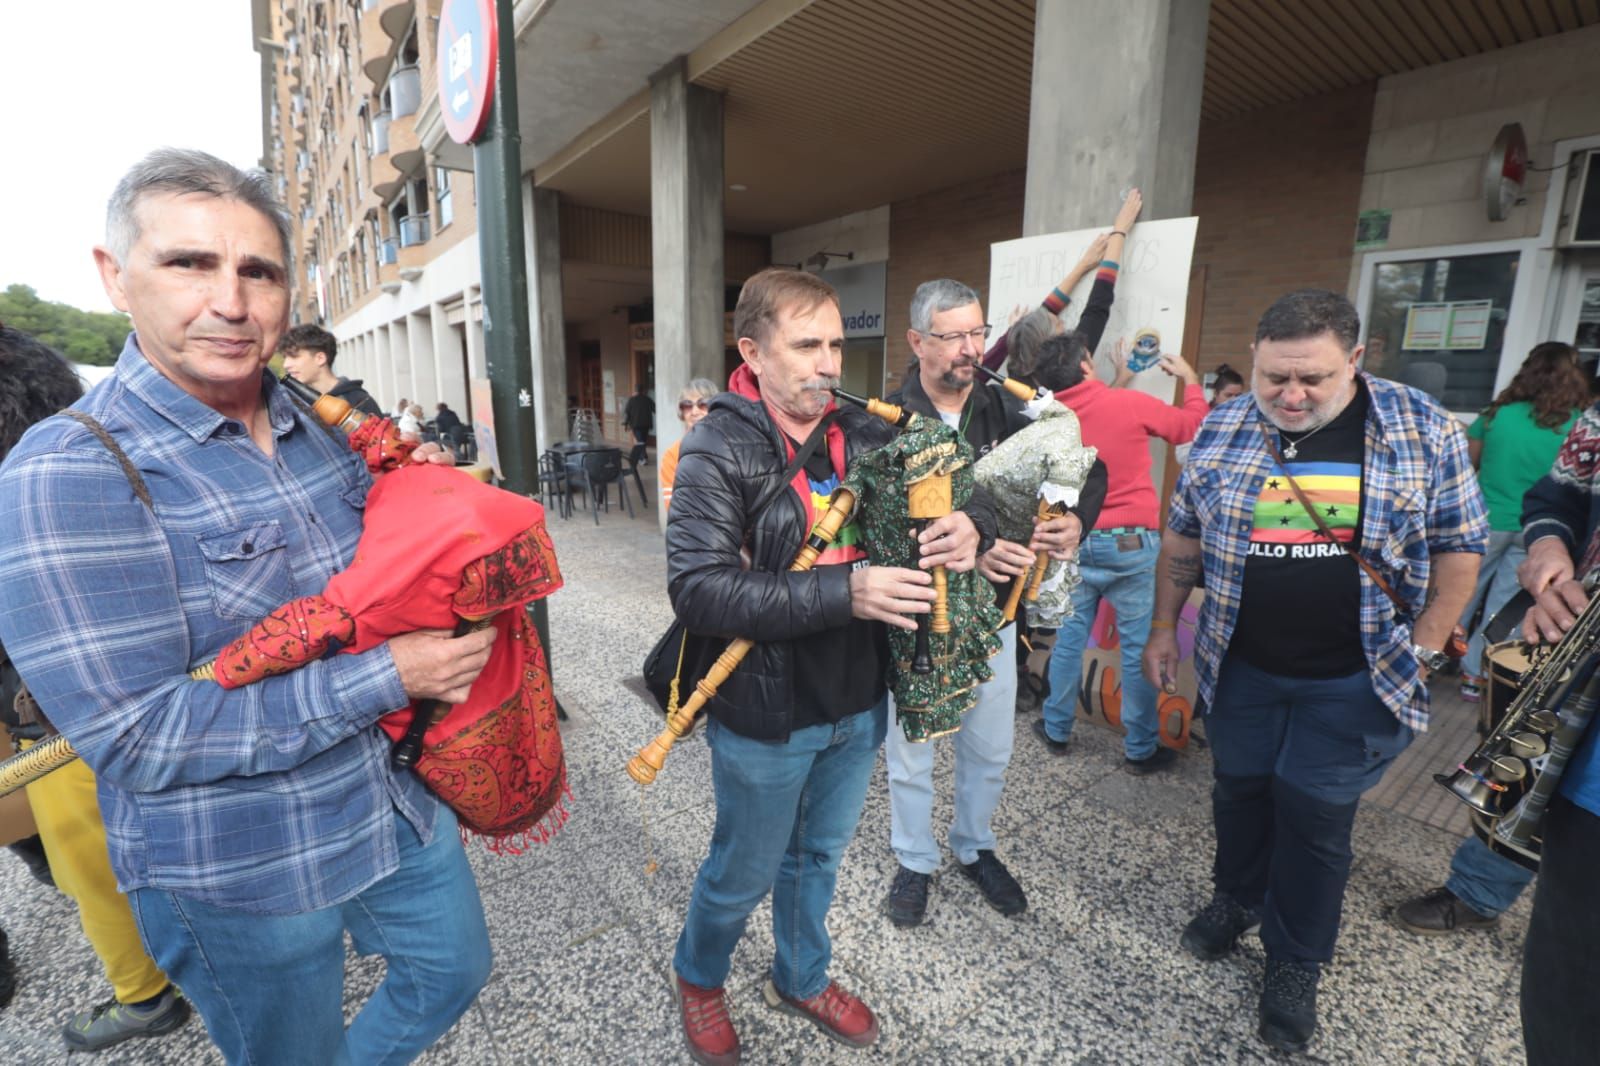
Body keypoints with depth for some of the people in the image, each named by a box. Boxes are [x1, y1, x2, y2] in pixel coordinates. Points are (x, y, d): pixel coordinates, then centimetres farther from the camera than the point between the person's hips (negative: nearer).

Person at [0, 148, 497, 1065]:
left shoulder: (320, 425, 2)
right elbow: (138, 738, -24)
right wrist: (390, 676, -26)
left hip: (398, 798, 7)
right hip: (240, 876, -6)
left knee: (456, 969, 26)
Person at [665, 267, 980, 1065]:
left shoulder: (866, 435, 0)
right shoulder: (718, 450, -17)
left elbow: (947, 492, 10)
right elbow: (698, 588, -26)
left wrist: (967, 527, -15)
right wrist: (844, 590, -33)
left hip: (858, 702, 5)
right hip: (766, 717, -5)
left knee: (819, 858, 26)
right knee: (743, 874, 18)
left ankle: (801, 979, 54)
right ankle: (698, 976, 51)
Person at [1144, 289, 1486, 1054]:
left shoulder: (1424, 429, -7)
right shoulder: (1223, 431, -3)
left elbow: (1458, 546, 0)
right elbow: (1183, 537, 5)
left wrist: (1420, 652, -4)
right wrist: (1164, 628, 6)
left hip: (1354, 681, -2)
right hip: (1239, 668, 2)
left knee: (1315, 817, 7)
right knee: (1239, 790, 17)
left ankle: (1296, 962, 29)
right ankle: (1238, 898, 43)